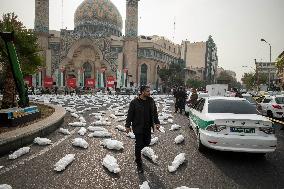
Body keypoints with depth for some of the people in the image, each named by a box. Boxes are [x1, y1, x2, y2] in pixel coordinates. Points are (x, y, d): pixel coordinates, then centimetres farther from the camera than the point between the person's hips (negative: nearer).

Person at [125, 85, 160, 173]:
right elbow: (130, 114, -7)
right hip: (138, 127, -5)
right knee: (139, 145, 1)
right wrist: (128, 126, -6)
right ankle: (139, 164, 19)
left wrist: (157, 123, 7)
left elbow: (154, 113, 11)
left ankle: (137, 152, 45)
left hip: (148, 127, 5)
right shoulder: (134, 102, -13)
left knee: (147, 142, 13)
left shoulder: (151, 101, 2)